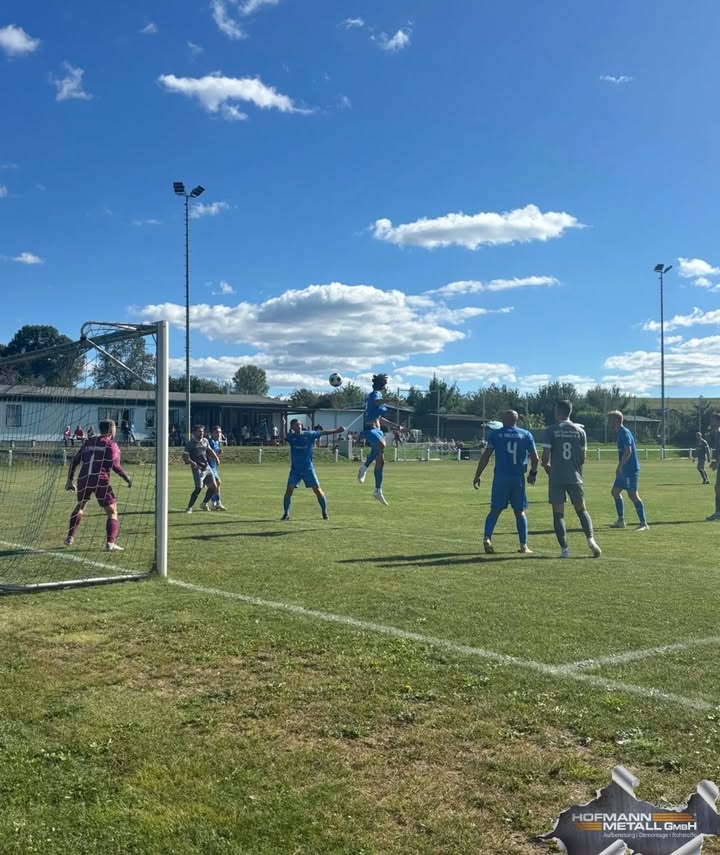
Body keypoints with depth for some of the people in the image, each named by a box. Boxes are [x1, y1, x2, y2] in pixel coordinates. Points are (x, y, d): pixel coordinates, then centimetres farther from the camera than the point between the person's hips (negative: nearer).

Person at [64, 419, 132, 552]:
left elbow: (75, 461, 20)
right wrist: (127, 478, 0)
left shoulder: (89, 442, 22)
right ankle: (110, 543, -17)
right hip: (100, 480, -5)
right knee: (112, 512, 0)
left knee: (80, 507, 30)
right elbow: (114, 465, -9)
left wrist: (70, 480, 24)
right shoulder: (111, 444, 5)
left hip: (83, 480, 5)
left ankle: (70, 538, 30)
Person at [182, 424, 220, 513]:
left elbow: (209, 450, 24)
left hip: (207, 467, 7)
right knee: (199, 488, -15)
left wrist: (215, 457, 6)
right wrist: (190, 462, -26)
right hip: (197, 469, -7)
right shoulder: (190, 443, -6)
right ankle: (189, 507, -3)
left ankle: (204, 503, 23)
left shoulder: (205, 441, 12)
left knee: (213, 486, 3)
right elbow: (185, 456, -8)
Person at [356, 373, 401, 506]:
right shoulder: (375, 394, -7)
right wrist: (388, 400, -56)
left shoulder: (378, 395, 24)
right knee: (381, 445, -40)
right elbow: (376, 401, -35)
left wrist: (393, 425, 39)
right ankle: (365, 467, -27)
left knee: (380, 461, 7)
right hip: (370, 429, -10)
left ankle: (378, 491, 14)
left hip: (377, 430, 10)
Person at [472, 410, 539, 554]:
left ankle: (487, 538, -11)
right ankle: (524, 546, 10)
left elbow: (486, 456, -5)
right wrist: (533, 473, 20)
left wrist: (477, 476, -1)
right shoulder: (526, 435, 5)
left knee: (495, 510, 8)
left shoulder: (496, 434, 1)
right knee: (520, 512, 11)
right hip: (518, 478, 1)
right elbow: (535, 458, 2)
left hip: (500, 477, -1)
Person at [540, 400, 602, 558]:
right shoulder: (580, 431, 4)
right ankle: (590, 539, -6)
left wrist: (548, 468, 13)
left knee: (558, 513, 4)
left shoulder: (551, 430, -5)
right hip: (575, 477, 2)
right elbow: (583, 458, 5)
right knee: (581, 510, 13)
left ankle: (564, 548, 0)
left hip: (556, 478, -2)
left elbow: (545, 457, -8)